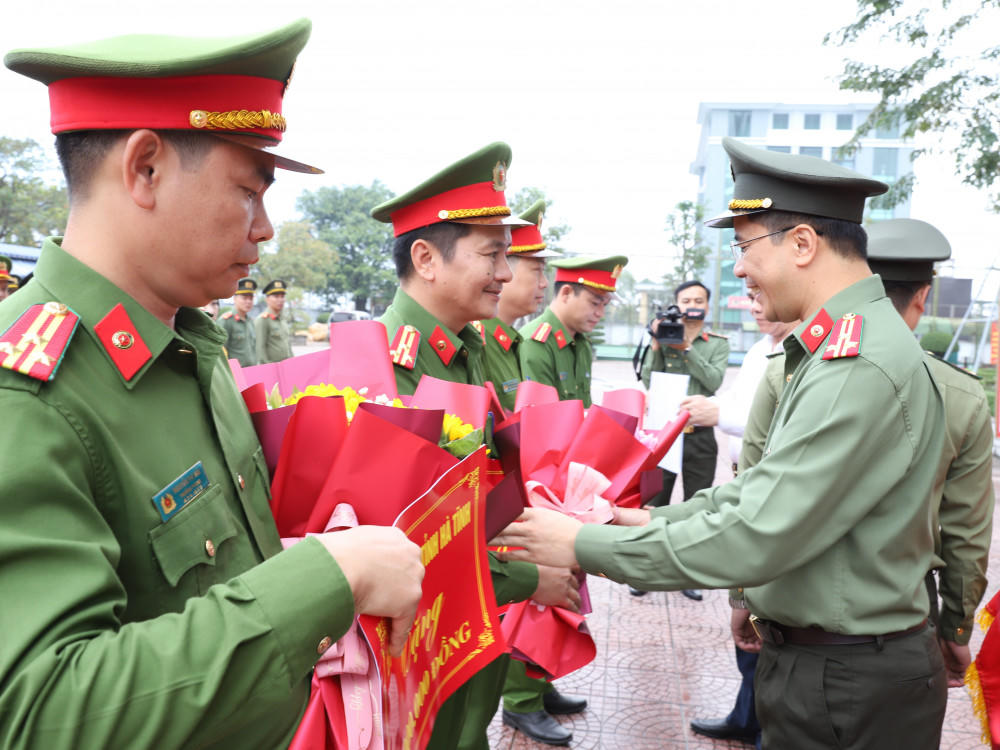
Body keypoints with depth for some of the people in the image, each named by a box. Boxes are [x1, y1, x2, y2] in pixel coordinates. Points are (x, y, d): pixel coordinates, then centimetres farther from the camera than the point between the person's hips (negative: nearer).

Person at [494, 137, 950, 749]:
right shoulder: (841, 346, 8)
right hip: (807, 656, 8)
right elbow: (763, 487, 12)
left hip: (851, 694, -8)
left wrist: (586, 545, -21)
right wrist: (657, 519, 6)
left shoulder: (862, 367, -26)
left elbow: (753, 537, -29)